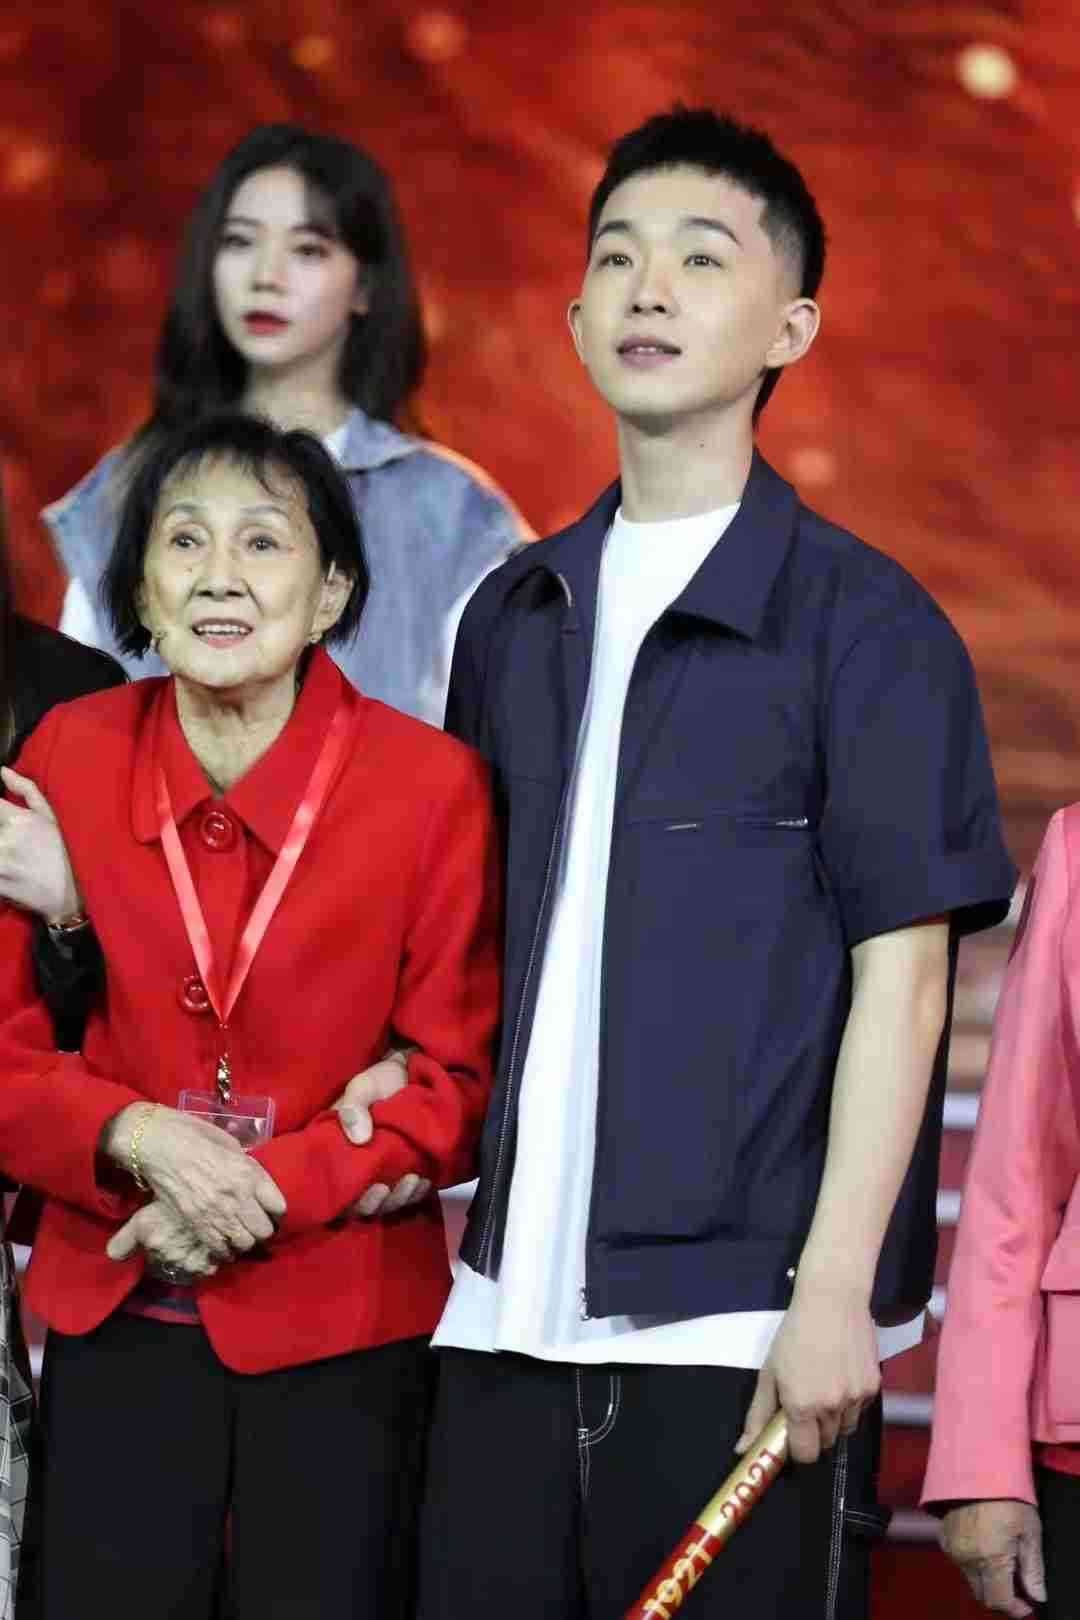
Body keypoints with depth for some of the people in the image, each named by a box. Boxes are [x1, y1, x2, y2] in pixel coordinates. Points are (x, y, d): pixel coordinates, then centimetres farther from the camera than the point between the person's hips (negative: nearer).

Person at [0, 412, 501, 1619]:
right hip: (117, 1317, 2)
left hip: (338, 1330, -2)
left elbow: (457, 1078, -4)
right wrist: (135, 1138, -16)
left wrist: (272, 1189, -16)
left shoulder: (432, 784, -9)